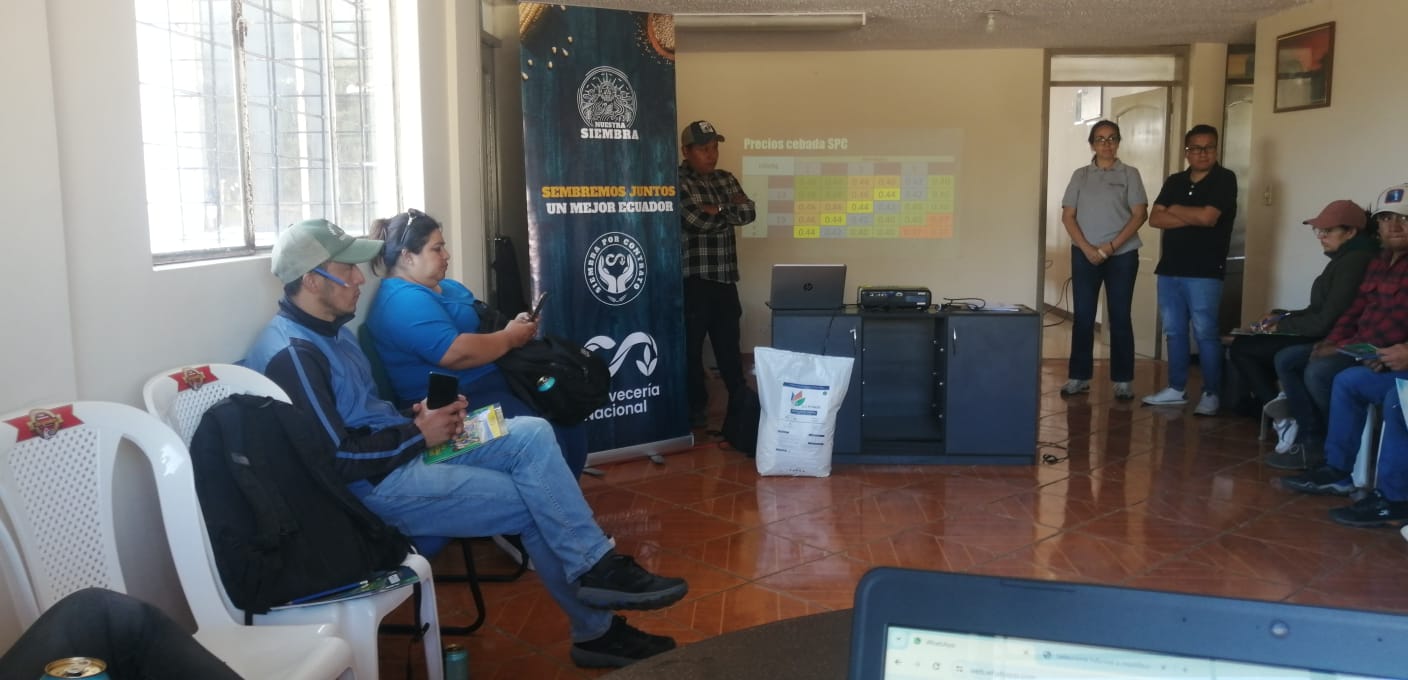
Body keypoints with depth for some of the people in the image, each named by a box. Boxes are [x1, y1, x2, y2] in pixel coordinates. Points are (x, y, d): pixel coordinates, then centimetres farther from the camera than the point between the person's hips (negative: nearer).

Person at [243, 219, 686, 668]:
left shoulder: (329, 328, 14)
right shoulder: (291, 354, -18)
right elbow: (338, 460, -23)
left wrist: (418, 415, 2)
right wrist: (418, 433, -13)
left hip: (403, 447, 9)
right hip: (376, 484, -9)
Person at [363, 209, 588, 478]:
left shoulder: (449, 286, 19)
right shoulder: (403, 301, -15)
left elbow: (480, 328, 26)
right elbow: (456, 353, -26)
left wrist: (512, 325, 4)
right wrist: (510, 338, -13)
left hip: (493, 381, 11)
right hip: (460, 401, -11)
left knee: (570, 425, 0)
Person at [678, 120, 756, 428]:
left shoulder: (727, 179, 15)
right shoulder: (677, 183, -7)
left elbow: (749, 212, 2)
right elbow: (697, 222, -19)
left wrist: (717, 210, -12)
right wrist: (730, 210, -3)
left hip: (725, 277, 6)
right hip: (692, 277, -6)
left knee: (729, 343, 12)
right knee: (692, 344, 2)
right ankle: (695, 407, 13)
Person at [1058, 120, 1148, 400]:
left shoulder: (1129, 174, 3)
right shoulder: (1080, 175, 8)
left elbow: (1140, 214, -3)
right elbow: (1068, 216, 3)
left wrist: (1111, 246, -13)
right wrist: (1087, 248, -10)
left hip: (1122, 255, -1)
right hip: (1084, 255, 2)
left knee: (1120, 317, 1)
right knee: (1083, 317, 3)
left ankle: (1123, 380, 6)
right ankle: (1079, 377, 10)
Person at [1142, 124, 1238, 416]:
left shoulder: (1224, 179, -3)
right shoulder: (1174, 181, 14)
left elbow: (1208, 217, -17)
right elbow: (1155, 219, 3)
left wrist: (1174, 209, -1)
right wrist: (1192, 218, -10)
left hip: (1204, 271, -6)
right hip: (1169, 268, 6)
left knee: (1205, 333, -5)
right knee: (1174, 331, 10)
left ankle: (1211, 393, 3)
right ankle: (1176, 388, 19)